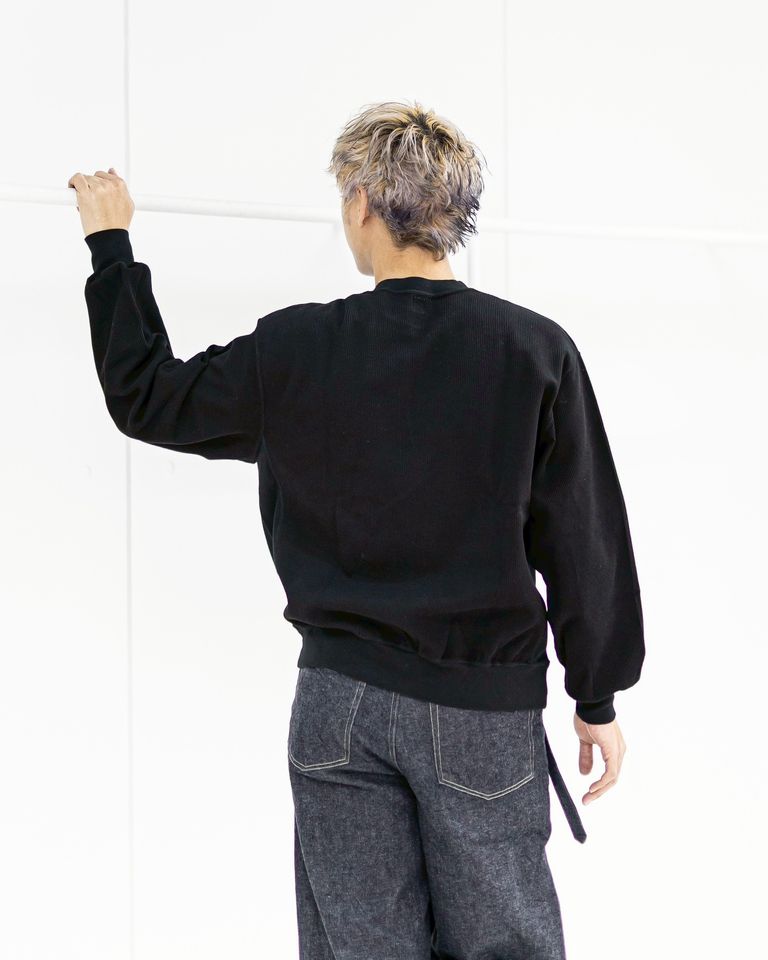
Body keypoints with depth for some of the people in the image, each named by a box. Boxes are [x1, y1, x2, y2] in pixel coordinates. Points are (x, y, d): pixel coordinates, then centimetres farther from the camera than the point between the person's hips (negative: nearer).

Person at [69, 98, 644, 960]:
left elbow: (146, 397, 10)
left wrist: (111, 243, 20)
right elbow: (584, 540, -4)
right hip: (485, 707, -1)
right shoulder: (535, 350, -7)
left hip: (341, 702, 1)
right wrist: (597, 699, 7)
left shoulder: (296, 350, -5)